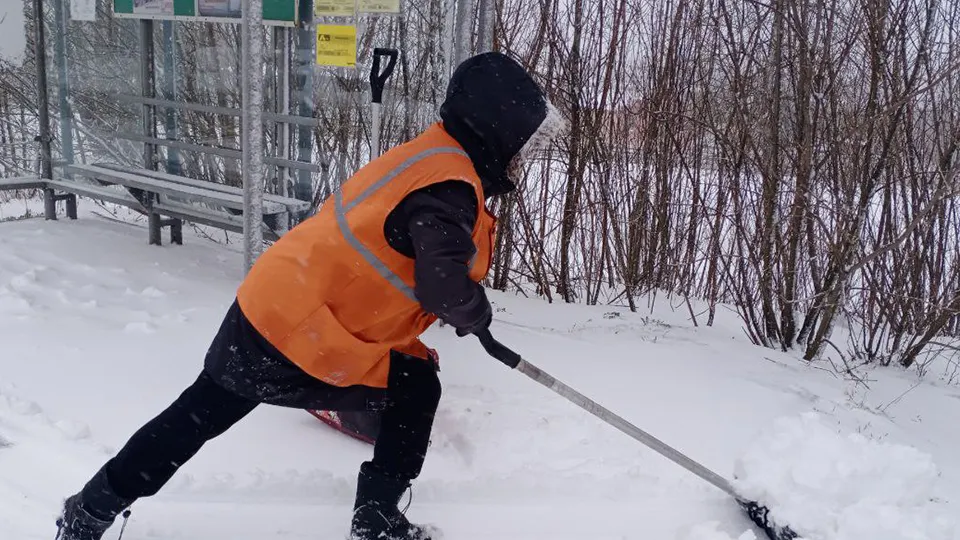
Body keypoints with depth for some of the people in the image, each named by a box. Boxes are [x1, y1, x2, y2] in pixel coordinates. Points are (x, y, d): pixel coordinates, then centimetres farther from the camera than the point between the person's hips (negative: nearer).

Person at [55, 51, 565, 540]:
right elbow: (445, 287, -30)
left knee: (195, 415, 24)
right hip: (305, 345, -9)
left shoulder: (423, 154, 11)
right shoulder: (449, 187, -18)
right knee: (416, 388, 9)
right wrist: (477, 313, -8)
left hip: (264, 306, 9)